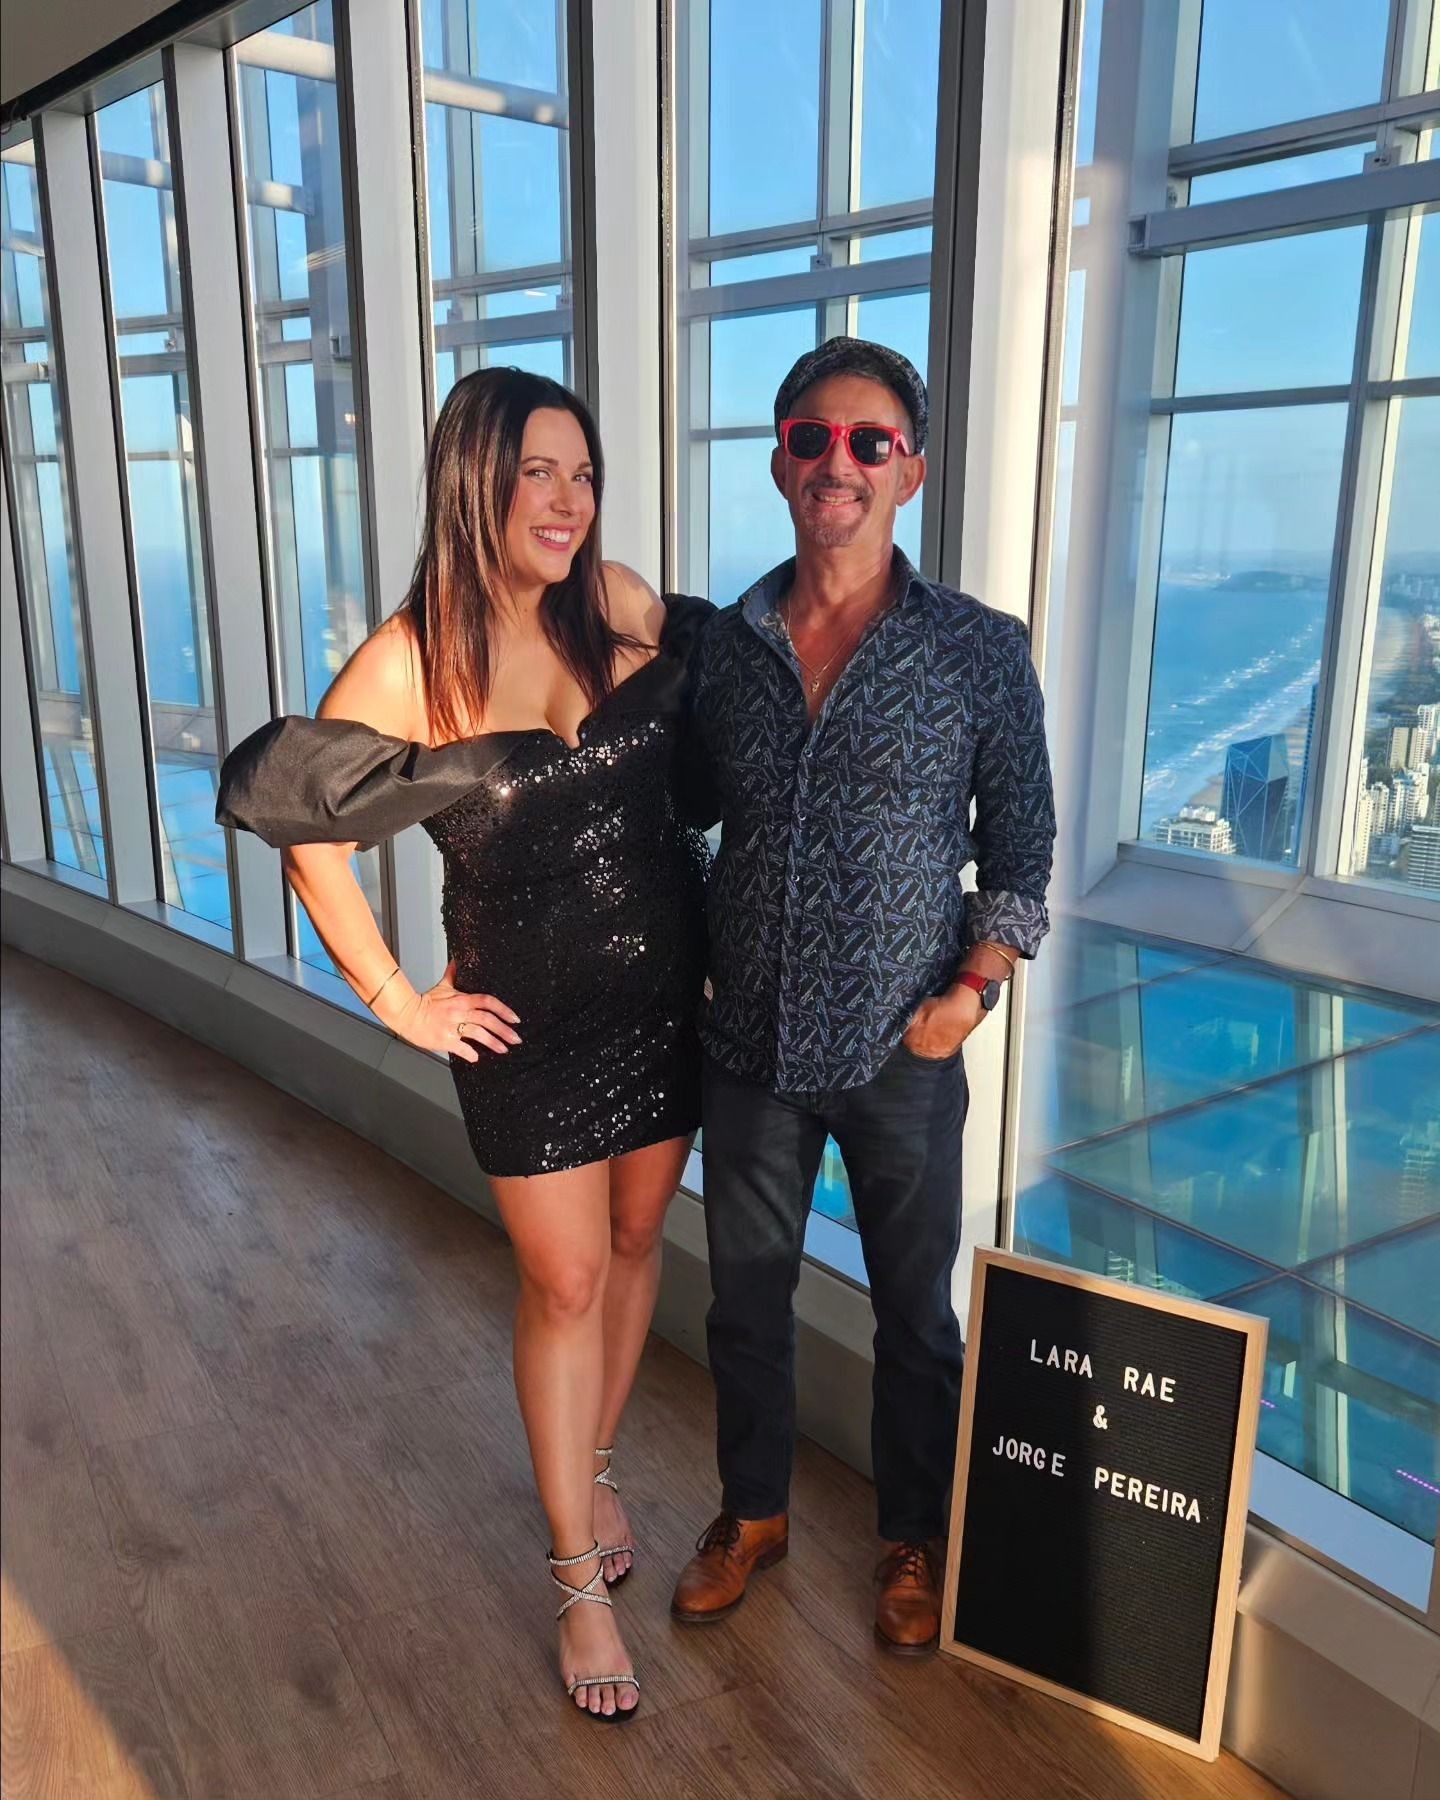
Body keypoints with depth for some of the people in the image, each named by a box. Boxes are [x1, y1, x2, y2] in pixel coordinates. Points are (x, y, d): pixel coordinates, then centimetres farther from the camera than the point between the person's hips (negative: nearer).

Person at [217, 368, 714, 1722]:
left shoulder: (622, 607, -4)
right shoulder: (411, 659, -14)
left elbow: (700, 756, 12)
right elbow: (307, 829, -8)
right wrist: (394, 998, -6)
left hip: (665, 990, 4)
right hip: (528, 1024, -4)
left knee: (634, 1243, 18)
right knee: (565, 1286, 6)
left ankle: (594, 1466, 44)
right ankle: (581, 1575, 26)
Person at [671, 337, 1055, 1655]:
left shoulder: (980, 653, -7)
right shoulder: (720, 646, 0)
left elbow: (1020, 848, 0)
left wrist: (976, 988, -10)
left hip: (903, 1054, -2)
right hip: (751, 1047, 3)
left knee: (915, 1313, 15)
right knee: (745, 1298, 18)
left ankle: (915, 1542, 40)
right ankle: (754, 1513, 44)